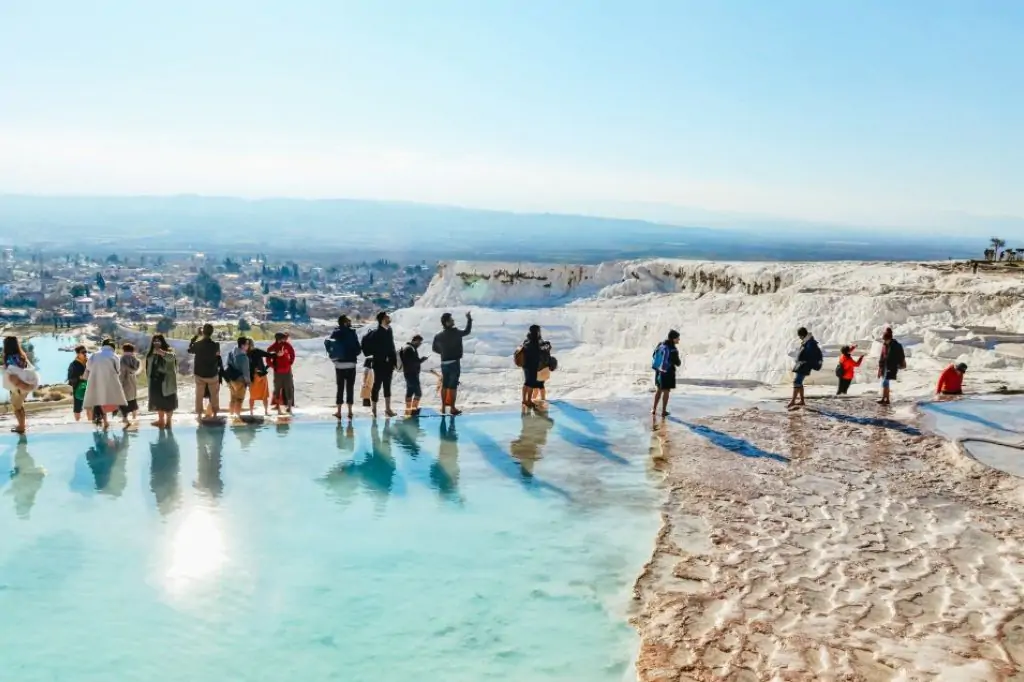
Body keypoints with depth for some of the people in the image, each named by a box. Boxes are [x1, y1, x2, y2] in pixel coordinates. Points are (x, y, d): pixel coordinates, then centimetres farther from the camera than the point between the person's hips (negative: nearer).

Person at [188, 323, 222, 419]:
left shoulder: (197, 343, -11)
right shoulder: (215, 344, -16)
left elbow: (190, 350, 9)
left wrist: (194, 338, 14)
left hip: (199, 373, 1)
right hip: (212, 374, -1)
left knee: (199, 395, 13)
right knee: (214, 395, 13)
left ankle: (199, 414, 17)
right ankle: (215, 414, 16)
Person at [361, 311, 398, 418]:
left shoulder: (389, 330, 8)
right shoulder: (376, 333, -15)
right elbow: (371, 348, -19)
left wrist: (394, 360, 8)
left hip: (388, 363, 7)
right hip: (379, 363, -7)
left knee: (387, 386, 11)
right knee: (377, 385, 1)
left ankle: (387, 409, 17)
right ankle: (373, 409, 11)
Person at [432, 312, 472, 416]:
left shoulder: (438, 336, 2)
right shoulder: (455, 333, -13)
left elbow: (434, 348, 13)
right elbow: (467, 331, 1)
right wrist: (469, 319, 12)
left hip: (444, 363, 5)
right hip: (454, 363, -5)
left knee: (444, 385, 13)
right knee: (453, 386, -3)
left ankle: (444, 407, 19)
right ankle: (452, 408, -1)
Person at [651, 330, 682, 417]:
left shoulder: (661, 345, -2)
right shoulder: (673, 350, -22)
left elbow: (655, 356, 9)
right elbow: (678, 363, -14)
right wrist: (680, 362, 8)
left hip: (659, 370, 6)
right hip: (668, 372, -6)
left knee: (659, 390, 20)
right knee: (666, 391, 7)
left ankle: (654, 409, 22)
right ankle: (664, 411, 12)